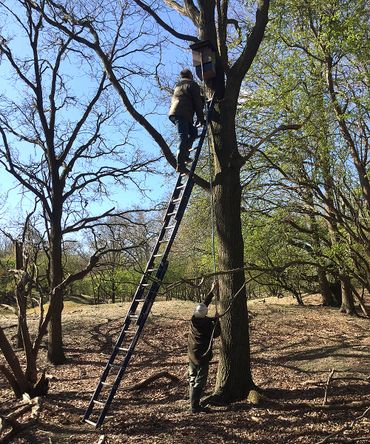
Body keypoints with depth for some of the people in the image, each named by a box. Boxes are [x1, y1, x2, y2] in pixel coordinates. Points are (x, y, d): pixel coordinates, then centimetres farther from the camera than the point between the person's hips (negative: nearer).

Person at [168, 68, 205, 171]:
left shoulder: (178, 85, 32)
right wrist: (201, 119, 4)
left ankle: (184, 155, 3)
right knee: (184, 138, -16)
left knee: (193, 132, 15)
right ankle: (180, 165, -25)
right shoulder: (193, 85, 7)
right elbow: (197, 103, 1)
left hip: (173, 113, 8)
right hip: (182, 114, -8)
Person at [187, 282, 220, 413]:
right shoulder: (208, 323, -18)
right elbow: (216, 334, -4)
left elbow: (204, 304, 12)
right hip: (203, 356, -7)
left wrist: (212, 292, 18)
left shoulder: (194, 320, 0)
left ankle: (193, 404, 22)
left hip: (192, 355, 7)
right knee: (199, 382, -1)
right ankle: (195, 406, -1)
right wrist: (216, 321, 3)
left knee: (192, 380, 15)